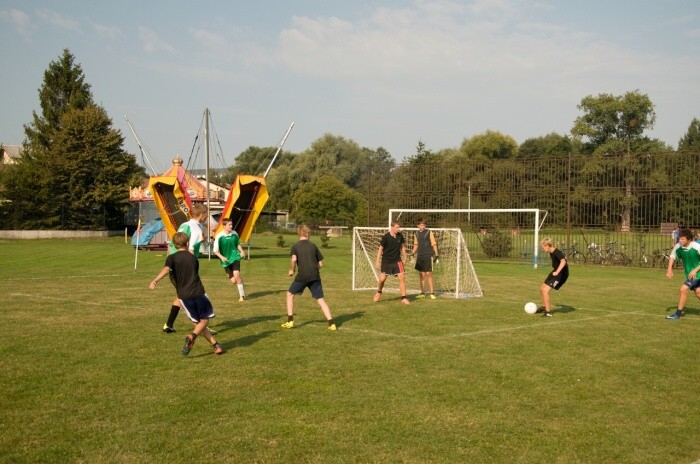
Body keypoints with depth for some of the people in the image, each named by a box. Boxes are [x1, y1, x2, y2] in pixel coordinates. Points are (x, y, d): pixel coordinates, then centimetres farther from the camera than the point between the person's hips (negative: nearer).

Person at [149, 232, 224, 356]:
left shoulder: (172, 257, 2)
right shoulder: (194, 258, 11)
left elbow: (166, 269, -20)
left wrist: (155, 280, -31)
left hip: (184, 296, 0)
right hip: (199, 293, 0)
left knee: (197, 322, 14)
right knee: (205, 320, 12)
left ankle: (215, 344, 8)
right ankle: (192, 336, -17)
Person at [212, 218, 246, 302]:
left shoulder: (234, 234, -1)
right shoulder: (219, 236, -12)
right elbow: (215, 251, -6)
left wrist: (242, 251, 2)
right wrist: (221, 257, -21)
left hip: (235, 257, 1)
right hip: (226, 260, -1)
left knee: (236, 275, -20)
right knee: (233, 281, -2)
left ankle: (242, 295, -6)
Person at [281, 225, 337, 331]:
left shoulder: (295, 246, 5)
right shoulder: (313, 246, 14)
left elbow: (294, 259, -14)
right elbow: (320, 264, 12)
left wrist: (292, 270, 3)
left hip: (302, 276, -2)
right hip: (315, 276, 2)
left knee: (290, 295, 17)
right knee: (321, 300, 5)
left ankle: (290, 321, 13)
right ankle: (331, 323, -5)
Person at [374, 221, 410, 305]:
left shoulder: (400, 236, -4)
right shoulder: (385, 237, -13)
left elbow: (402, 246, 12)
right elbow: (380, 249, -7)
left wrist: (404, 258, 14)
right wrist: (377, 261, -8)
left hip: (397, 261, 2)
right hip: (386, 261, -2)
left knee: (401, 277, -10)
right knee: (382, 279, 4)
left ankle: (404, 298, -3)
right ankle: (379, 292, 35)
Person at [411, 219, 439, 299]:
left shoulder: (429, 232, -4)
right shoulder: (417, 234, 9)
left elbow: (434, 244, -3)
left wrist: (436, 255, -7)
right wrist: (412, 253, 8)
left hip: (428, 256, -5)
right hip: (419, 256, 5)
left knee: (428, 274, -8)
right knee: (421, 275, 7)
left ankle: (432, 293, -3)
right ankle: (422, 293, 14)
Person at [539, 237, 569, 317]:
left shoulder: (557, 252, -23)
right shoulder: (551, 253, 6)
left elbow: (563, 261, -41)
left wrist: (557, 272, -47)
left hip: (561, 274, -10)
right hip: (556, 272, 10)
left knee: (545, 290, -18)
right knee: (542, 289, 17)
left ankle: (548, 312, -13)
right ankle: (545, 307, 38)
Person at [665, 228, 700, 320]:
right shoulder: (678, 246, -12)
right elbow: (672, 256, 7)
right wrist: (670, 269, -4)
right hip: (689, 273, 6)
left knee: (683, 289, -15)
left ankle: (678, 313, -6)